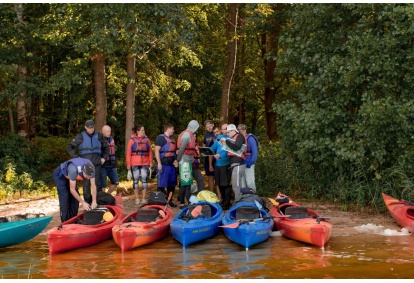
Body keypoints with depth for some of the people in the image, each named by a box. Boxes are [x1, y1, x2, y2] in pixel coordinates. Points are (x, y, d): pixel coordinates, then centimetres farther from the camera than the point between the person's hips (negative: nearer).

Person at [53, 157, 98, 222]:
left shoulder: (91, 169, -27)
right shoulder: (74, 170, -44)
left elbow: (93, 186, -18)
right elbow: (72, 189, -35)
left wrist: (94, 201, -26)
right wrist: (83, 202, -31)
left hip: (68, 176, 6)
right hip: (60, 175, -6)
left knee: (75, 197, -1)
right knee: (65, 198, -15)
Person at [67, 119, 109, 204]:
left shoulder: (98, 136, 10)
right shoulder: (81, 136, 2)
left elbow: (106, 147, 23)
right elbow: (70, 147, 5)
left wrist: (104, 157, 13)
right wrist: (76, 158, -2)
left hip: (97, 163, 2)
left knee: (97, 183, 1)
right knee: (86, 183, -1)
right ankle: (87, 202, 6)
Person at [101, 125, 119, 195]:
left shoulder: (112, 140, 13)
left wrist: (115, 165, 20)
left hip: (111, 166, 7)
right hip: (103, 166, -7)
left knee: (116, 182, 4)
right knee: (103, 185, -3)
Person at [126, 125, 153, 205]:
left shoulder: (146, 140, 8)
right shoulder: (132, 140, 2)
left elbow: (150, 152, 8)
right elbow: (128, 153, 1)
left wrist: (150, 163, 2)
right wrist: (128, 166, -3)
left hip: (145, 163, 1)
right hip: (135, 164, -1)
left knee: (144, 180, -3)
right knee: (136, 180, 4)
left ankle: (144, 198, 5)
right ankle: (137, 198, 12)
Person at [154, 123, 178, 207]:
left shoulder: (172, 139, 22)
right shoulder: (160, 138, -6)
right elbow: (156, 150, -13)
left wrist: (175, 161, 12)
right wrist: (159, 163, -20)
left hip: (172, 165, 9)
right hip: (163, 165, -9)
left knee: (172, 184, 12)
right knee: (161, 184, -7)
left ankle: (169, 201, 22)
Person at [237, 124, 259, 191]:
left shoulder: (250, 139, -9)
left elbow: (255, 152, -12)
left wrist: (250, 163, -19)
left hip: (248, 164, -6)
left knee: (250, 182, -5)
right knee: (242, 182, 11)